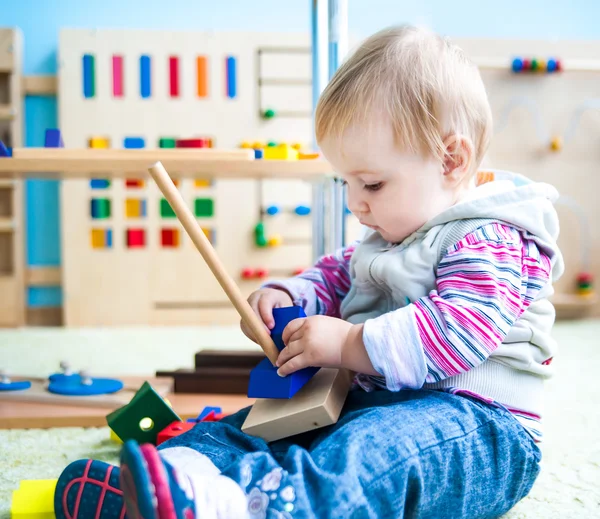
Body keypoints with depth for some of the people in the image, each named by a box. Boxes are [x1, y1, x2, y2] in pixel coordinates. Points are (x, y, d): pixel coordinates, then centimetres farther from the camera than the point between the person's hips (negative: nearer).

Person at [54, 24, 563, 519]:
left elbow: (458, 330, -26)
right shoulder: (387, 234, 18)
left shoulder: (491, 241, -13)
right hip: (373, 396, 10)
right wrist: (288, 295, 5)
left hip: (475, 418, -10)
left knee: (375, 447, -41)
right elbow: (338, 274, 28)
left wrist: (349, 344, -26)